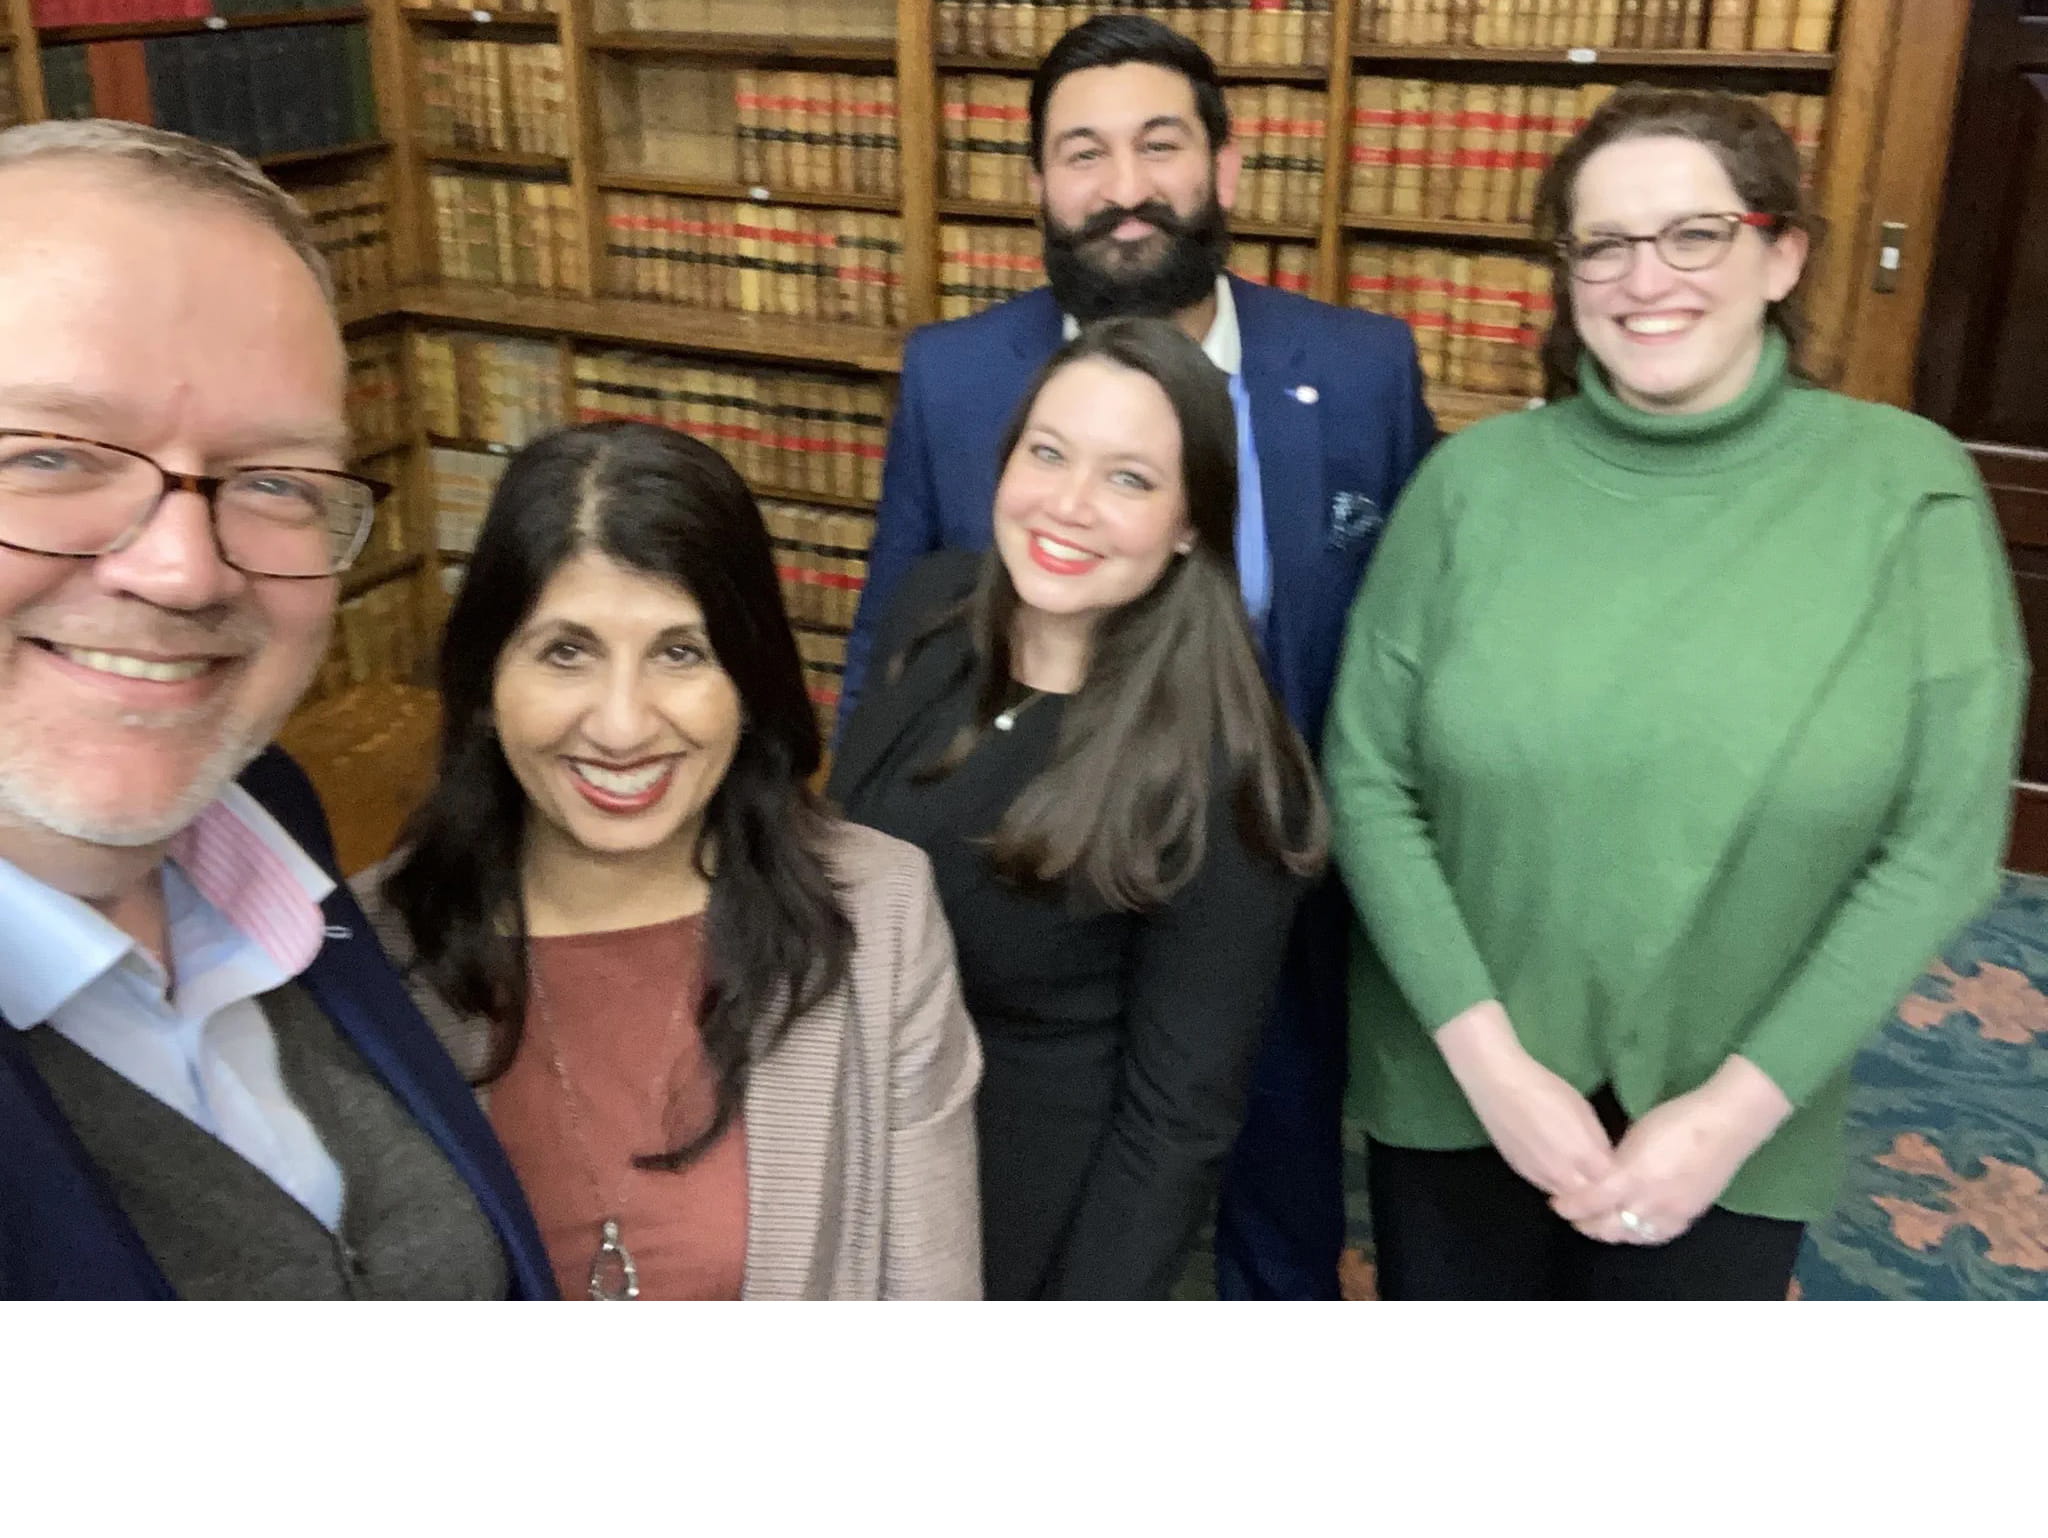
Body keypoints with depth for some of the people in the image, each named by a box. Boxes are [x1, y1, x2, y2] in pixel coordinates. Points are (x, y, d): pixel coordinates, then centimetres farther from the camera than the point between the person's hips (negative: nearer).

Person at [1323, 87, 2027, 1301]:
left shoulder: (1905, 487, -9)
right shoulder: (1478, 477, -7)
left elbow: (1942, 842, -9)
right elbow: (1368, 778, -7)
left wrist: (1737, 1105, -13)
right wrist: (1489, 1058, -14)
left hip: (1730, 1128, 0)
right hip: (1453, 1094, 1)